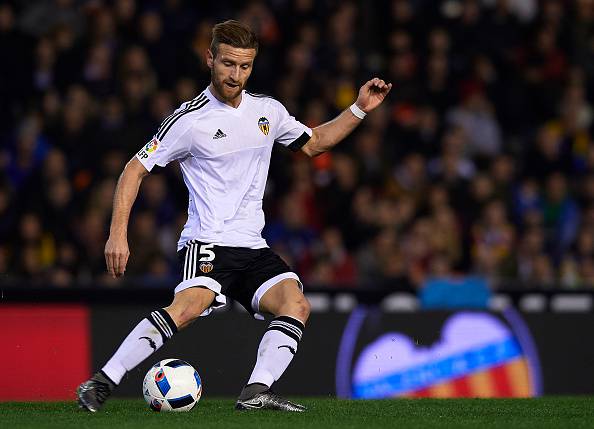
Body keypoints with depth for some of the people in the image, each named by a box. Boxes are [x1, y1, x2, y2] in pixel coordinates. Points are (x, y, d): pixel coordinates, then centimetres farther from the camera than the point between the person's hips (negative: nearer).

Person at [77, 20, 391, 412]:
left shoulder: (268, 111, 12)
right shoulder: (190, 119, -4)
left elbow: (313, 143, 30)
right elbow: (136, 169, -1)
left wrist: (360, 110, 19)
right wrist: (118, 234, -9)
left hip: (253, 247, 6)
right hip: (207, 243, -6)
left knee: (297, 305, -21)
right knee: (189, 306, -33)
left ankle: (256, 393, -27)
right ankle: (102, 383, -32)